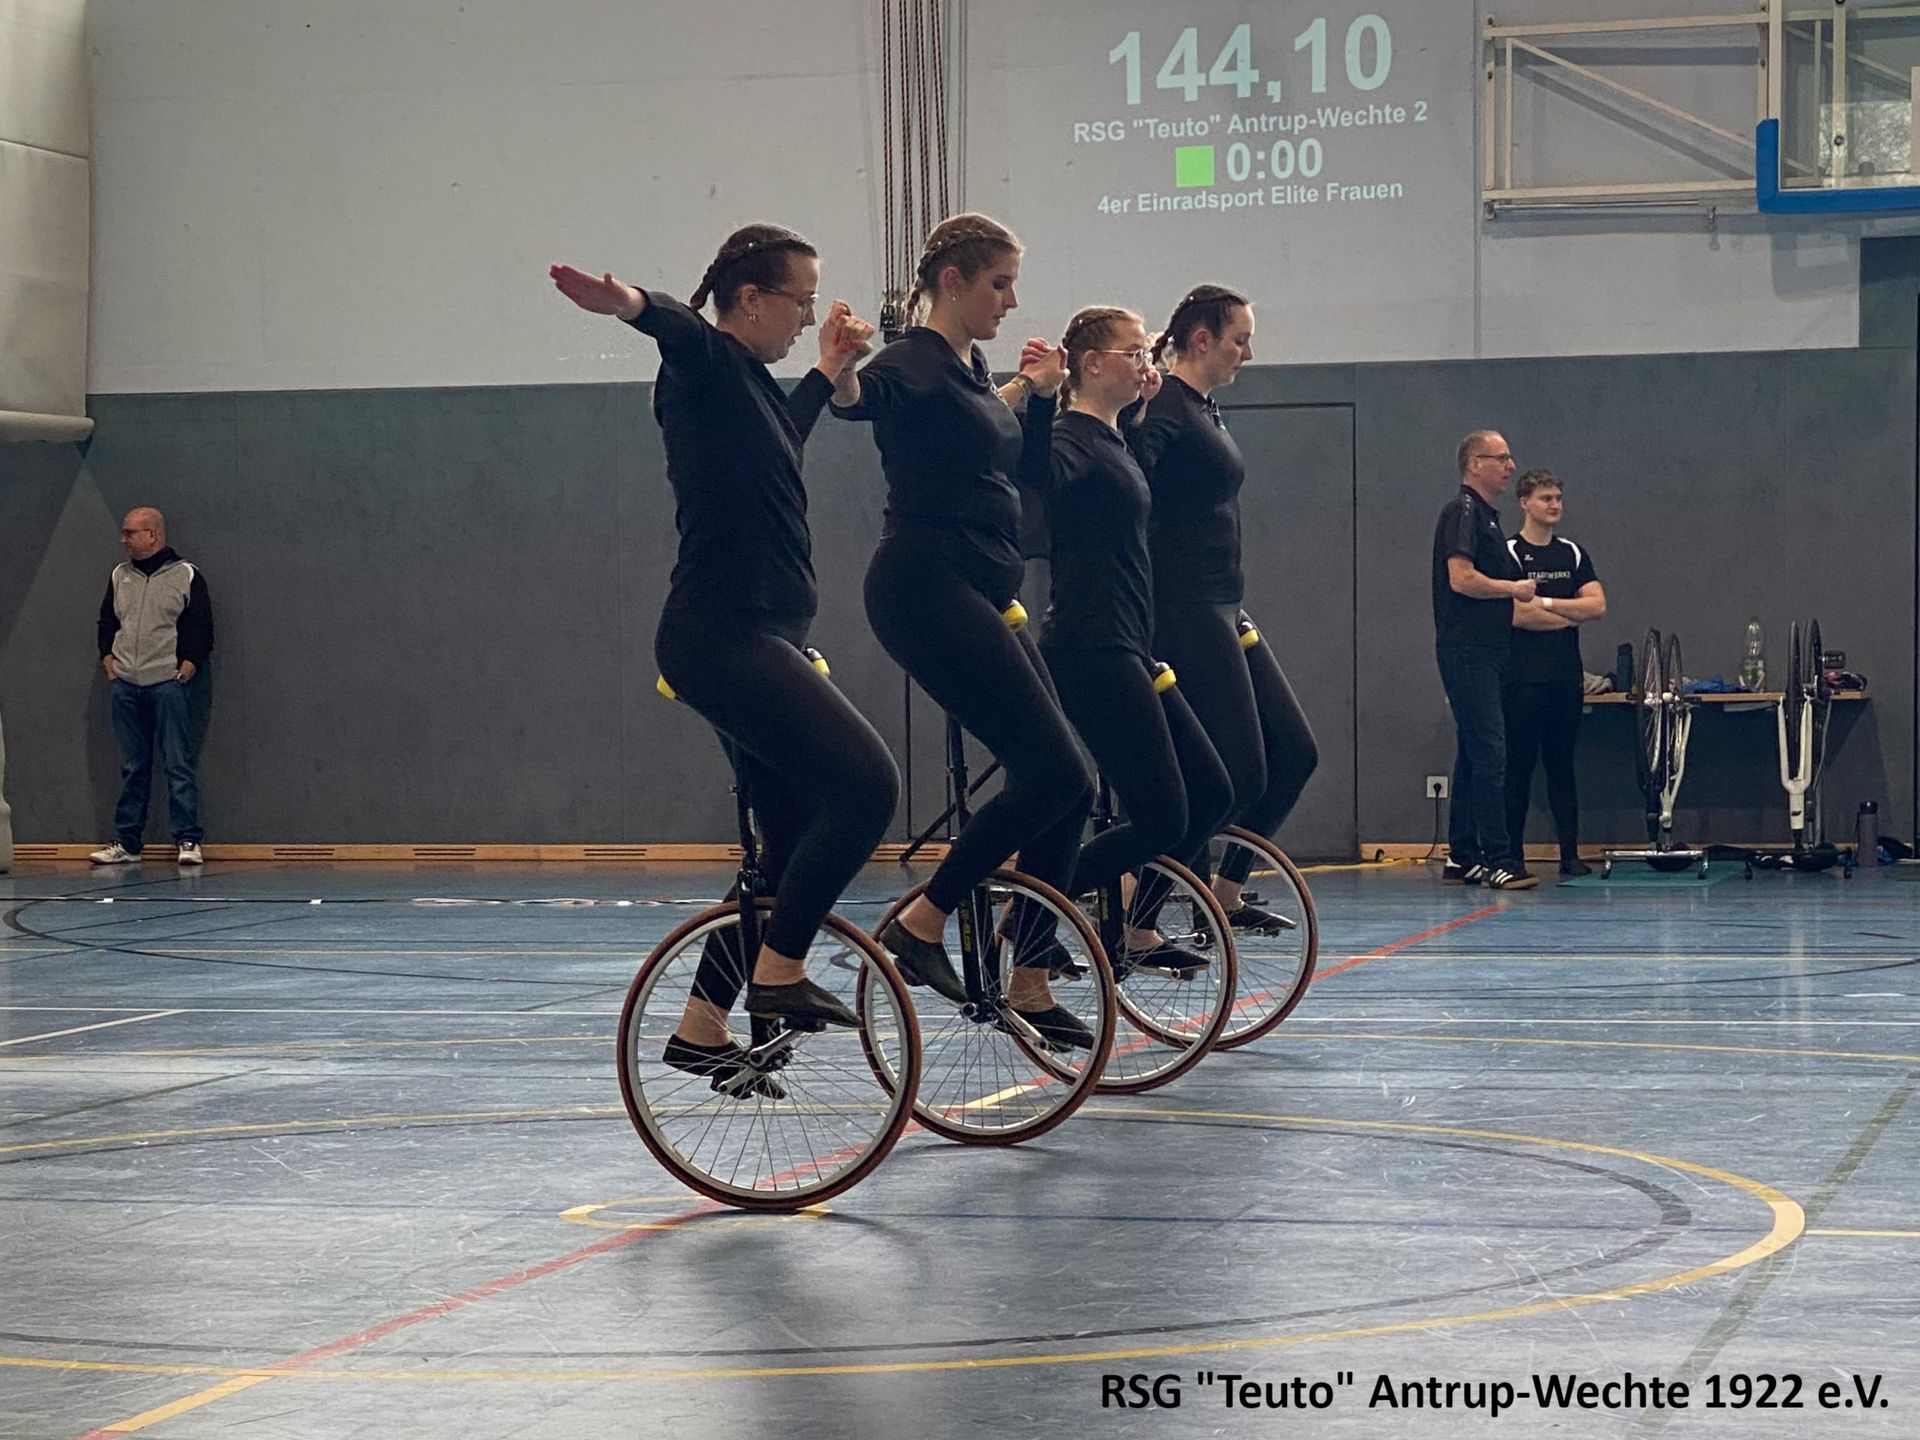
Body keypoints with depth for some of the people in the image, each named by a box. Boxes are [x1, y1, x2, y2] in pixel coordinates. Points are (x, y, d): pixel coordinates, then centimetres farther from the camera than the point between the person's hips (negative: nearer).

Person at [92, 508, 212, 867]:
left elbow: (201, 632, 0)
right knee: (132, 767, 7)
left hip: (167, 685, -4)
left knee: (179, 765, -6)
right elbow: (106, 624, 20)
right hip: (124, 687, 4)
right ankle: (126, 843, 10)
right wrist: (111, 669, 7)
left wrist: (184, 673, -9)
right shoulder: (119, 576, 15)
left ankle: (189, 841, -5)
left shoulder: (187, 576, 1)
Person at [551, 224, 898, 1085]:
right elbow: (680, 326, -34)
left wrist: (827, 374, 52)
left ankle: (700, 1028, 17)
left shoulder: (749, 383, 20)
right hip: (723, 640, -11)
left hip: (755, 643, 11)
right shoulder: (708, 365, -8)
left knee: (792, 846, 11)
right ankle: (780, 974, -12)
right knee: (866, 784, -20)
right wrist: (627, 303, -55)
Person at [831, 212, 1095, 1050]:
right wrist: (843, 377, -53)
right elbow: (861, 397, -33)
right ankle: (920, 924, -6)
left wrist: (1029, 385, 45)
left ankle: (1029, 988, 12)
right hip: (927, 592, -10)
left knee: (1063, 789, 6)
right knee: (1054, 775, -15)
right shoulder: (914, 361, -12)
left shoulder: (968, 367, 17)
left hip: (980, 600, 10)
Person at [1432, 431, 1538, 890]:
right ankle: (1497, 859, -14)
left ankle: (1462, 856, 16)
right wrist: (1515, 589, -10)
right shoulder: (1462, 512, -11)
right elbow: (1462, 578, -21)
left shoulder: (1485, 516, 20)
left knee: (1475, 754, 11)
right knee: (1488, 754, -12)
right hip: (1467, 650, -10)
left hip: (1486, 652, 10)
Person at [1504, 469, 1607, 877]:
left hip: (1567, 677, 5)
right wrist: (1570, 614, -4)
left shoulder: (1573, 554, 14)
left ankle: (1570, 854, 9)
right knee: (1518, 767, -3)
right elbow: (1515, 614, -15)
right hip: (1523, 679, -5)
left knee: (1561, 767, 8)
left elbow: (1598, 605, 2)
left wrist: (1545, 603, -8)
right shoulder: (1508, 552, -3)